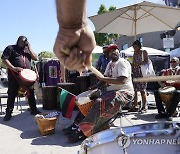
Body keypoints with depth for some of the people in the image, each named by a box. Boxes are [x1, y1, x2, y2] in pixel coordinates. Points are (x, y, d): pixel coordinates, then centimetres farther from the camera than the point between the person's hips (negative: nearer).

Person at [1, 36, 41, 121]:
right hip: (14, 75, -4)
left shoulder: (27, 50, 18)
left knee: (31, 92, 6)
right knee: (12, 94, -1)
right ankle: (8, 113, 7)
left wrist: (29, 49, -1)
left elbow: (35, 58, 8)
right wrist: (13, 68, -19)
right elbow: (4, 59, -7)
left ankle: (33, 109, 19)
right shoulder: (10, 48, 4)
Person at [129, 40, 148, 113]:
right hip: (135, 72, 6)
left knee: (142, 91, -6)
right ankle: (135, 106, 7)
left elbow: (146, 61, -7)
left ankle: (143, 107, -2)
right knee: (134, 90, 2)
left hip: (141, 72, -6)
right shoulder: (135, 53, 21)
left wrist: (138, 64, -18)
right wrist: (132, 65, 1)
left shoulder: (144, 52, 4)